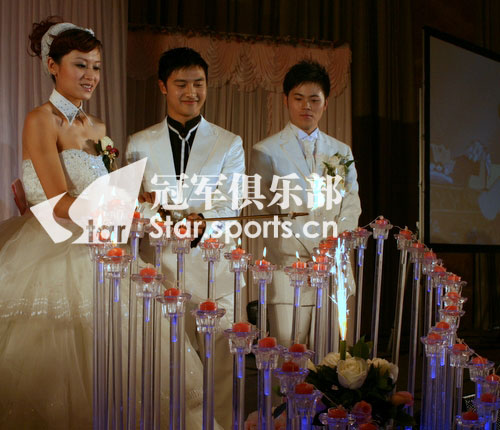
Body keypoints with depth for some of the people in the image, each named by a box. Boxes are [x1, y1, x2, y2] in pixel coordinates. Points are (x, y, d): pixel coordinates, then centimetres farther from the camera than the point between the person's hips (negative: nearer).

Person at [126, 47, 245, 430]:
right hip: (158, 266, 1)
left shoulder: (229, 144, 9)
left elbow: (229, 203, -4)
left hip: (212, 267, -1)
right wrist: (143, 205, -13)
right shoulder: (140, 144, 12)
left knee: (220, 362, -1)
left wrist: (202, 220, -25)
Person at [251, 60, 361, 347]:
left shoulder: (342, 152, 18)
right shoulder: (266, 151, 7)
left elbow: (352, 207, 11)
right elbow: (269, 216, 3)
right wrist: (311, 252, -7)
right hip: (289, 265, -3)